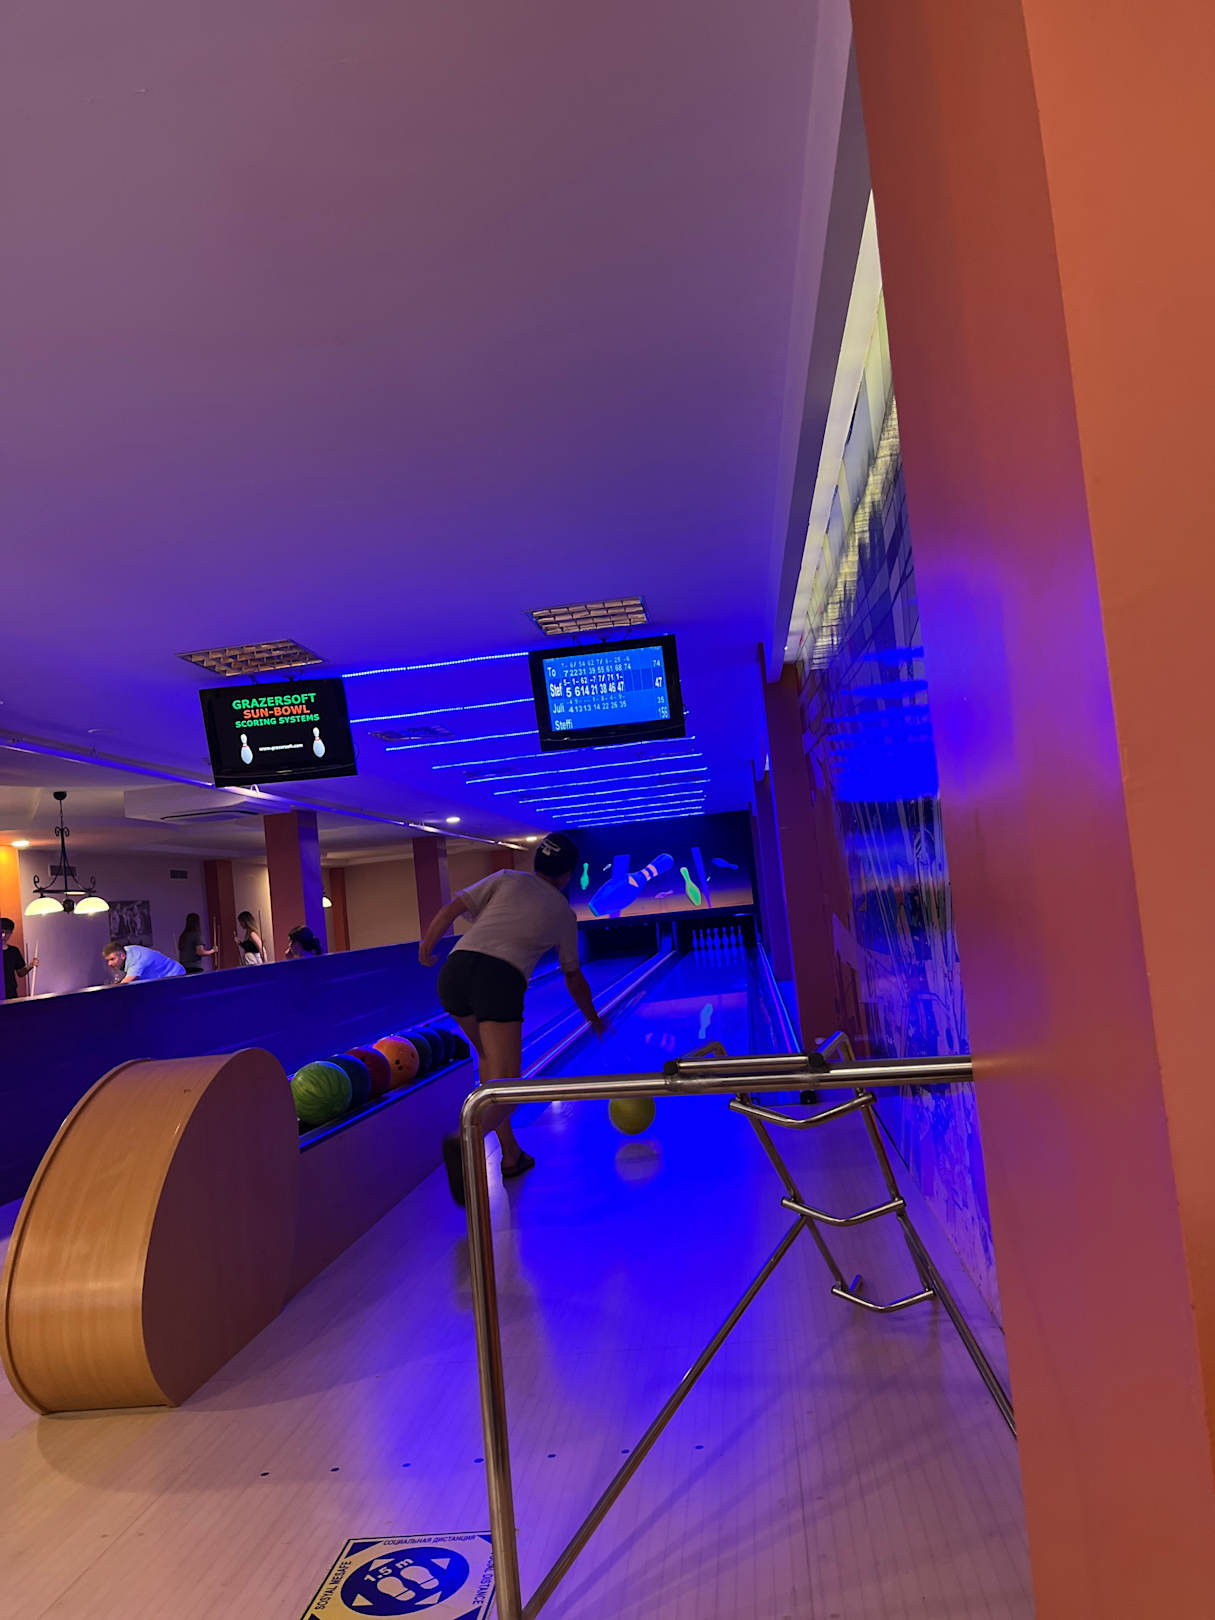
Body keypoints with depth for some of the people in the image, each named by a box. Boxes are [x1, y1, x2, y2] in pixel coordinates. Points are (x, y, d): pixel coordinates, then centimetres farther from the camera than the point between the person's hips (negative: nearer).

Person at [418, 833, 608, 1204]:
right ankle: (464, 1142, -37)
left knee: (489, 1056, 25)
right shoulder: (563, 913, 21)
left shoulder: (506, 879, 21)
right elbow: (573, 979, 32)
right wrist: (594, 1020, 48)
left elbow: (451, 909, 10)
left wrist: (426, 949, 24)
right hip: (500, 979, -4)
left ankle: (511, 1154, 27)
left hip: (456, 969, 4)